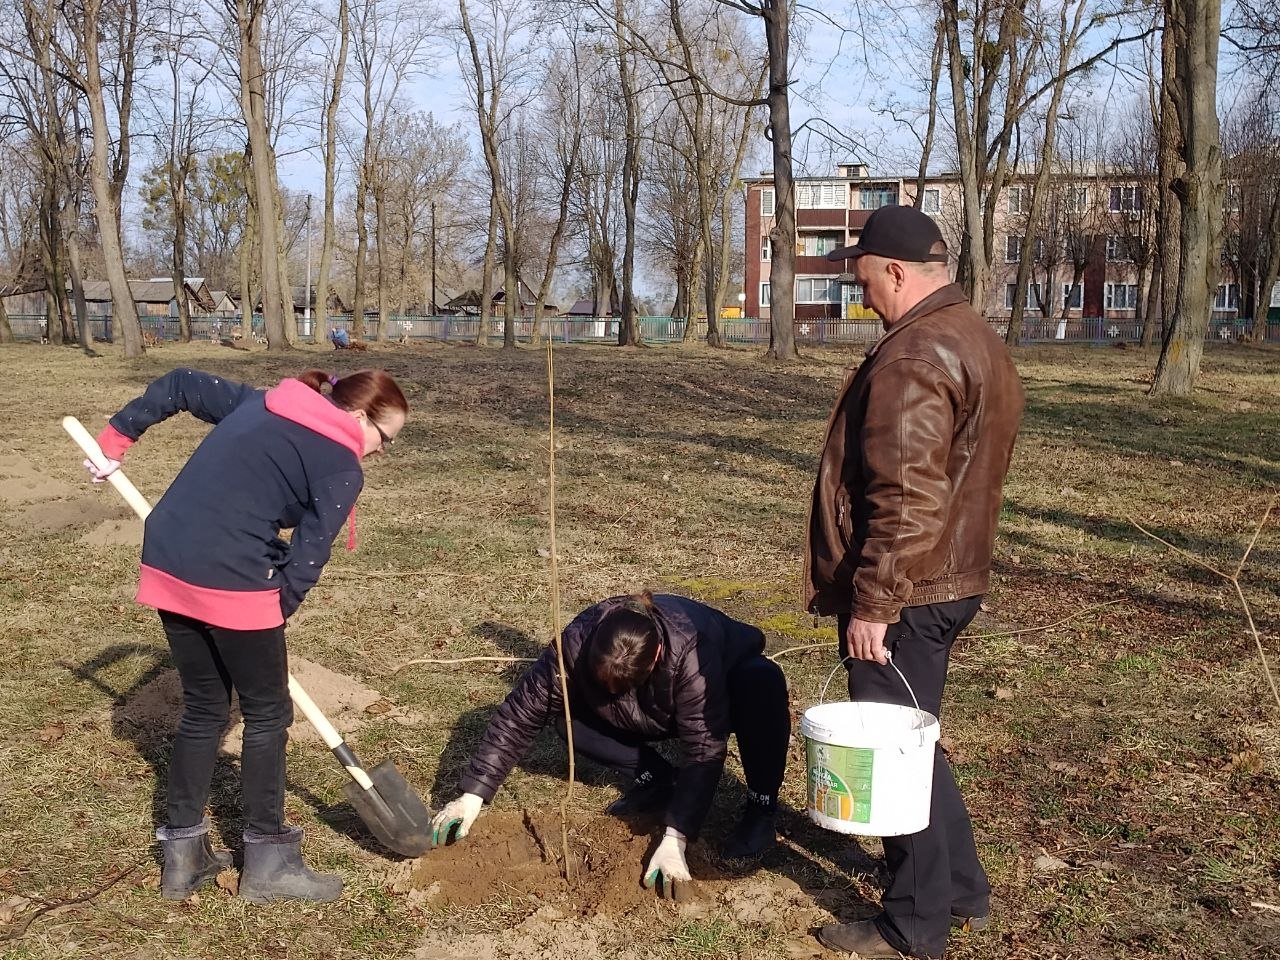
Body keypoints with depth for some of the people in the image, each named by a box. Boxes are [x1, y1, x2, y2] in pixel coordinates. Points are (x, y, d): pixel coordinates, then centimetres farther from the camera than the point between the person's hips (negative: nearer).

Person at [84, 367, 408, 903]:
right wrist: (274, 617, 6)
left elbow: (180, 386, 23)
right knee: (267, 714, 11)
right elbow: (307, 558, -7)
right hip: (232, 583, -8)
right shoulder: (342, 469, -4)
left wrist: (117, 438, 28)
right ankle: (267, 863, 21)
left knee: (203, 709, 21)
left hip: (167, 567, 8)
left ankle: (182, 855, 28)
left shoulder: (260, 403, 17)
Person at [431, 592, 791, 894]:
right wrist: (473, 795, -32)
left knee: (764, 682, -38)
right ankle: (657, 782, -2)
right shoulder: (579, 641, -33)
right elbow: (521, 712, -28)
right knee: (569, 715, -21)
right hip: (657, 715, 3)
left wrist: (674, 840, -47)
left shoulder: (690, 655, -43)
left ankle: (761, 808, -18)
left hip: (726, 686, -3)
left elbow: (705, 749, -42)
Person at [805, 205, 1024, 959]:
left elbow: (906, 501, -27)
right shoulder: (977, 340, 13)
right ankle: (961, 889, 34)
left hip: (904, 593, -10)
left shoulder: (915, 358, -21)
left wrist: (871, 602, -22)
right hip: (950, 579, 10)